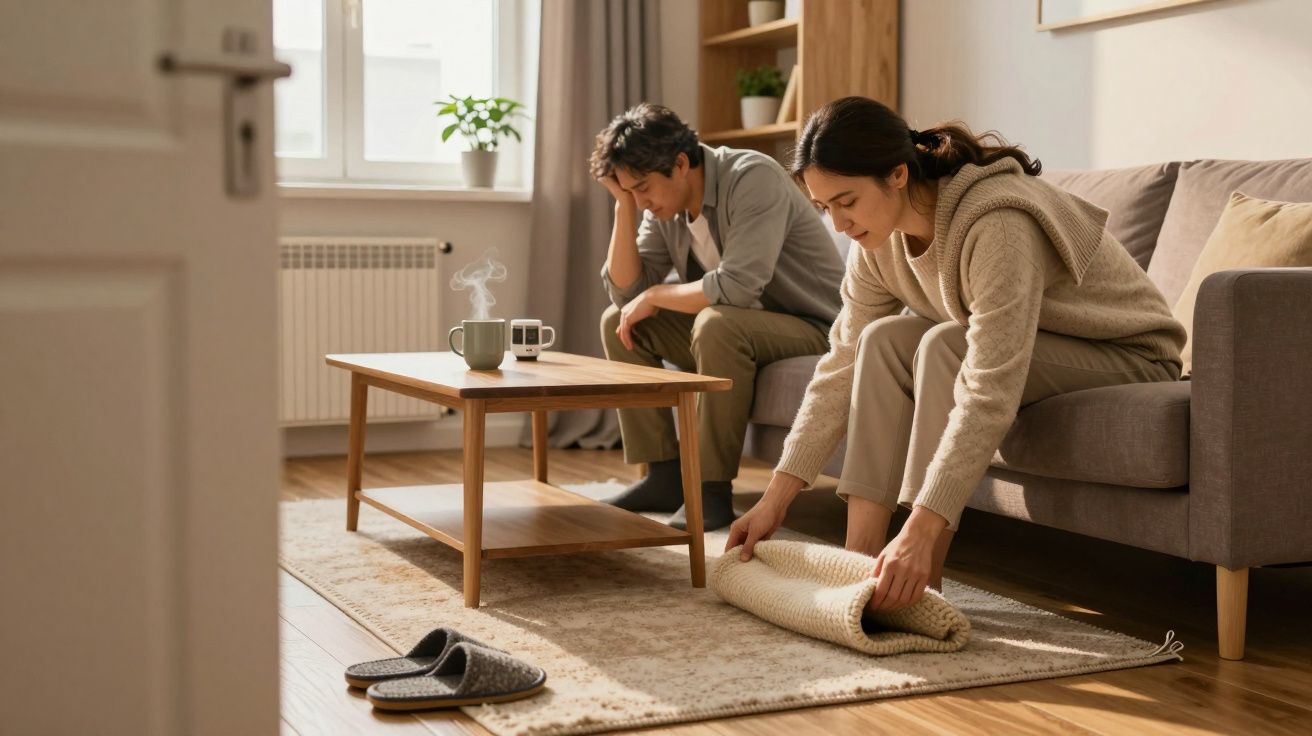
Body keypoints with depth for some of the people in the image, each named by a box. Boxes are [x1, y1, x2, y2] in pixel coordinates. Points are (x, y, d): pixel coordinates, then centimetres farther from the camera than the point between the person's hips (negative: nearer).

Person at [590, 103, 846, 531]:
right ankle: (663, 475, -1)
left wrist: (654, 297, -19)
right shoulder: (664, 207, 1)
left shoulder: (753, 178, -23)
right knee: (618, 322, -1)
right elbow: (624, 291, -2)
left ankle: (713, 488, -24)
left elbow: (736, 287, -34)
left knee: (716, 324, -36)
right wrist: (624, 207, -11)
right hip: (737, 332, 8)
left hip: (813, 330, -8)